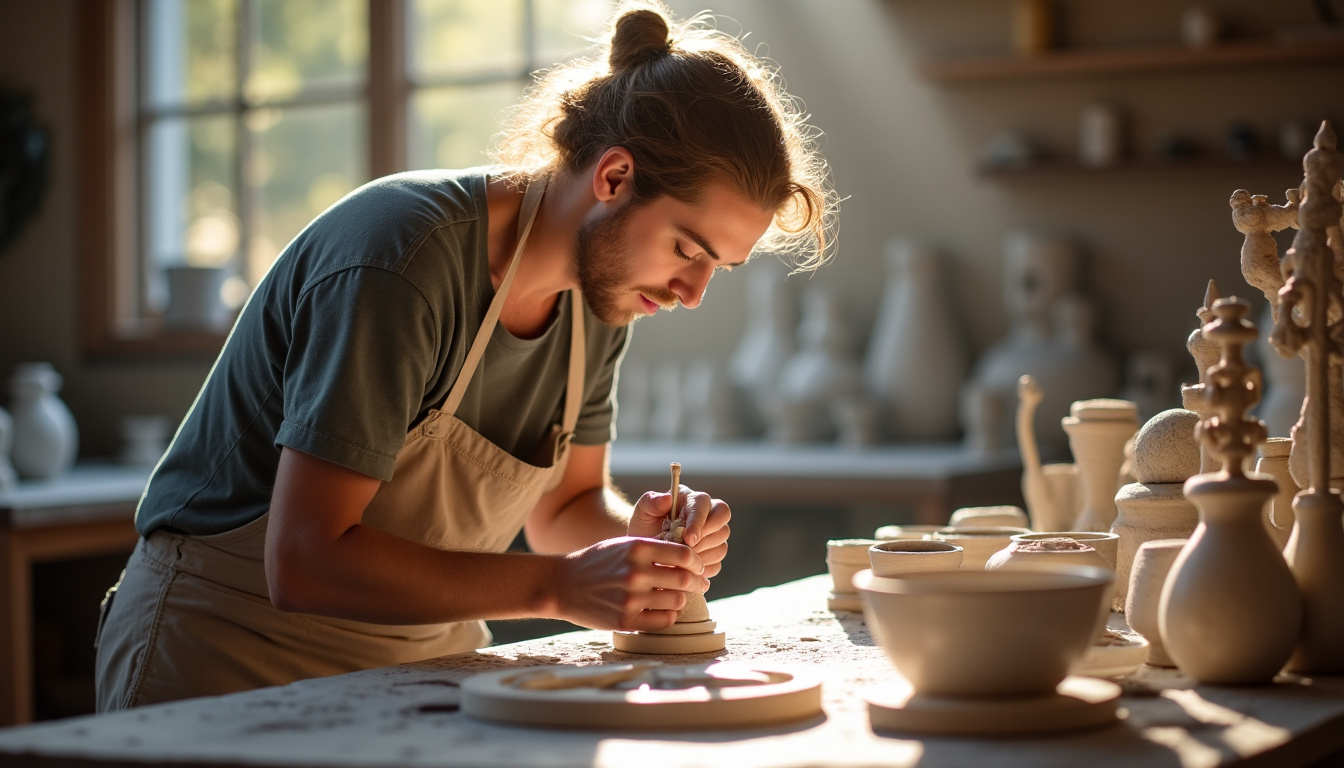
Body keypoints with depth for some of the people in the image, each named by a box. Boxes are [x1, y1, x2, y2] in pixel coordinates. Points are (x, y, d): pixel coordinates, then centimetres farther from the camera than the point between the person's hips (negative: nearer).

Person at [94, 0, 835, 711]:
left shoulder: (601, 289, -1)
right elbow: (303, 564, -26)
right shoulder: (400, 264, -24)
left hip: (421, 656, 6)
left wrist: (638, 536, -10)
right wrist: (560, 586, -28)